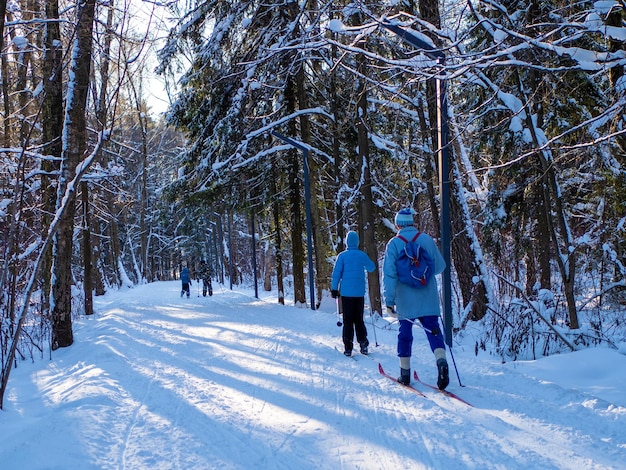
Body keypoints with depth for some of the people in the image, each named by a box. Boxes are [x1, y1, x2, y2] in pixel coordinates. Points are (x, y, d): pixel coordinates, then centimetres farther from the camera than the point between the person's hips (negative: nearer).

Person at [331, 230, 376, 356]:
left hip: (346, 292, -2)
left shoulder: (342, 256, -5)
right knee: (359, 319, 13)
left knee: (348, 320, 2)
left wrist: (334, 289, 1)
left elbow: (336, 273, -6)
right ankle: (363, 344, 7)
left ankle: (348, 348, -2)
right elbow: (372, 268, 18)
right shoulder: (362, 255, 2)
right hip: (359, 293, 2)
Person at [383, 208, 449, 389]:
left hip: (405, 300, -1)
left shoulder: (393, 244, -6)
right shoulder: (427, 240, 0)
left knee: (405, 333, 12)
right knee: (433, 329, 3)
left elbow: (389, 274, -12)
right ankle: (441, 361, -21)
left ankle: (405, 373, 18)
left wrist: (389, 301, -12)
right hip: (428, 299, 1)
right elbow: (440, 267, 6)